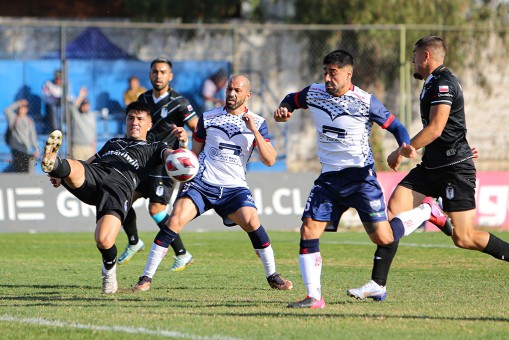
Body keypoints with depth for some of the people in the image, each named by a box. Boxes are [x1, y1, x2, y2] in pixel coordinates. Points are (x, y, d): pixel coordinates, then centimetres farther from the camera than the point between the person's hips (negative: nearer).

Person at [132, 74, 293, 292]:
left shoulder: (257, 123, 7)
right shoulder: (208, 118, 8)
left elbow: (270, 160, -3)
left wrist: (255, 131, -12)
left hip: (234, 187, 0)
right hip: (201, 183, 0)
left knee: (252, 222, -23)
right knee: (175, 221, -19)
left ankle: (273, 277, -4)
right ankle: (146, 278, -13)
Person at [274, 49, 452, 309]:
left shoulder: (365, 102, -10)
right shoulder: (314, 93, 3)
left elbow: (394, 126, -3)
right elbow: (292, 100, 24)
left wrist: (405, 147, -23)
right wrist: (283, 110, 2)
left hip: (360, 175, -5)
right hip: (328, 178, 5)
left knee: (383, 238, -9)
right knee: (308, 231, -10)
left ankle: (426, 211, 20)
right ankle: (314, 297, -4)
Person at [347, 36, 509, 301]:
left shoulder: (443, 83, -13)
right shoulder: (432, 84, 18)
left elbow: (435, 128, -20)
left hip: (455, 169, -9)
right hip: (432, 167, 9)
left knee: (463, 238, -12)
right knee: (394, 209, -7)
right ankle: (377, 284, -9)